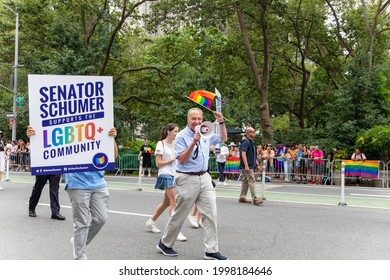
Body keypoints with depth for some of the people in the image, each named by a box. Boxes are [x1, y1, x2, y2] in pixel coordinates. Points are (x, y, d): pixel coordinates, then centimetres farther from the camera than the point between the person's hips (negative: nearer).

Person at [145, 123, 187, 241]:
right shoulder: (161, 144, -5)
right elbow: (158, 163, -8)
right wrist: (172, 159, -11)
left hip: (174, 175, 8)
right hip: (165, 175, -8)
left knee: (166, 202, 14)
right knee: (174, 202, -14)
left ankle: (151, 222, 29)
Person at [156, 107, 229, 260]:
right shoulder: (181, 136, -10)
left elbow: (223, 138, 23)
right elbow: (181, 160, -16)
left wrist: (221, 122, 7)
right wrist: (194, 142, -25)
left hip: (204, 178, 6)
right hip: (187, 179, -5)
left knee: (210, 213, 0)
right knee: (179, 215, 5)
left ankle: (211, 250, 6)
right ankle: (164, 243, 25)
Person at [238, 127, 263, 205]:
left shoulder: (251, 142, 18)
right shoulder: (245, 142, -12)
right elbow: (243, 153, -20)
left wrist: (256, 164, 22)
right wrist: (246, 165, -25)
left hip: (251, 165, 10)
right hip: (248, 166, -10)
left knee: (245, 181, 12)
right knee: (252, 181, -13)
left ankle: (242, 197, 18)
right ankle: (255, 199, -15)